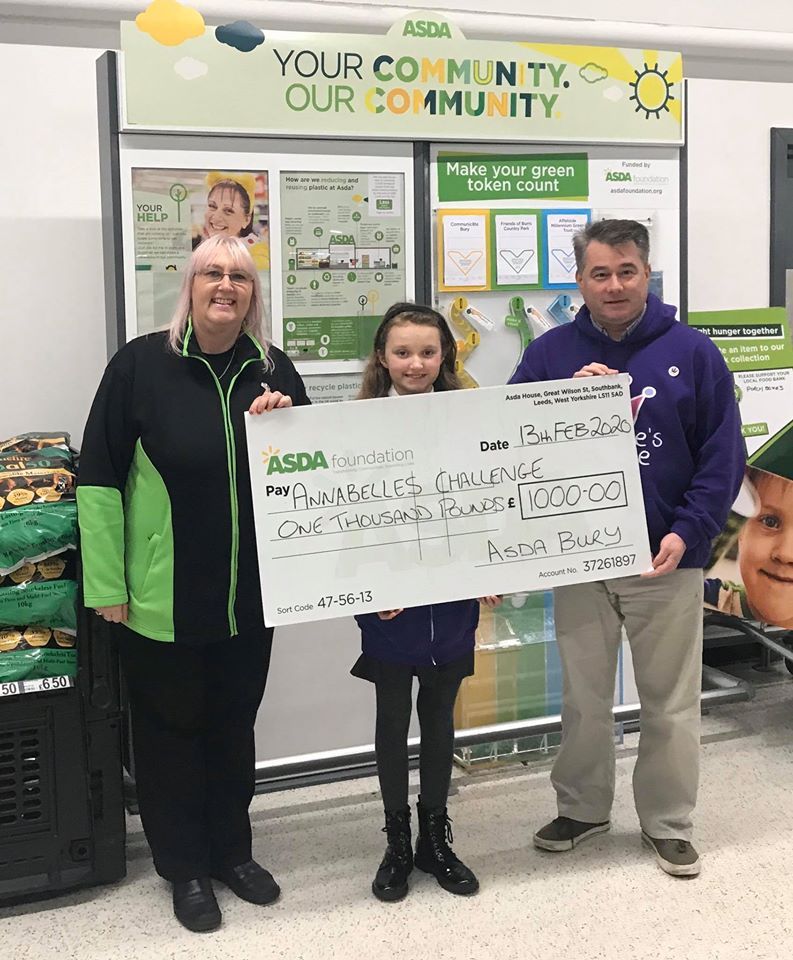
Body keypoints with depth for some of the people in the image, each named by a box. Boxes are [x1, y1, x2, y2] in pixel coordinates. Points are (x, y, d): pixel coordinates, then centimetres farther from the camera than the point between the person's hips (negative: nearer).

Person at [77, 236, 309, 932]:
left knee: (234, 724, 17)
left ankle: (232, 851, 35)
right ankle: (185, 868, 28)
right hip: (163, 595, -3)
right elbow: (100, 477, -9)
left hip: (249, 594, 4)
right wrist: (106, 584, -12)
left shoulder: (274, 370, 3)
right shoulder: (141, 365, -8)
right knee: (171, 728, 10)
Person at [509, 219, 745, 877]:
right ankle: (581, 806, 32)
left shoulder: (691, 352, -2)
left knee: (671, 700, 10)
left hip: (667, 559, -1)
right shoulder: (551, 354, 2)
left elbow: (723, 454, -3)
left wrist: (687, 532, -14)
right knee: (584, 698, 14)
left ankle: (668, 822, 26)